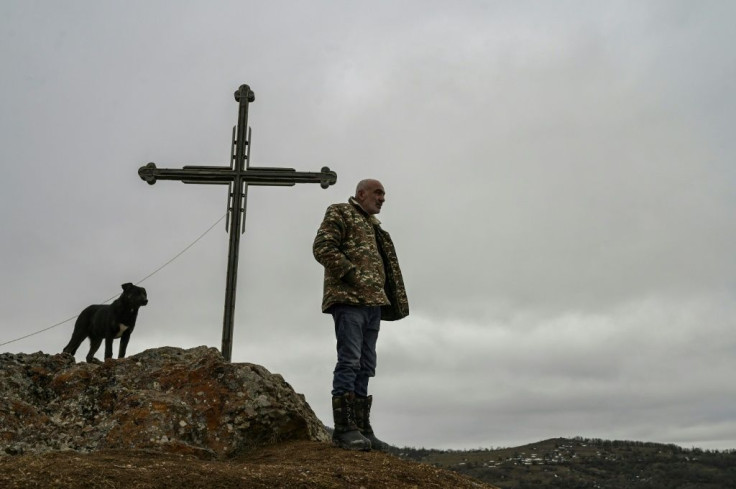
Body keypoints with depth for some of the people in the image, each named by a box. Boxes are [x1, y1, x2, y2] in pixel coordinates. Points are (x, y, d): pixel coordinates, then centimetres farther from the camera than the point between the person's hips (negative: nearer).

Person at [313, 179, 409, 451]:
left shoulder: (373, 226, 28)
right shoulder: (340, 213, 4)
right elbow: (323, 247, -11)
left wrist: (392, 302, 13)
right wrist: (351, 275, -15)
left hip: (372, 302, 9)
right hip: (349, 298, -8)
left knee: (365, 367, 6)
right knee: (349, 361, -13)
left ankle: (361, 427, 9)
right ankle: (344, 428, -11)